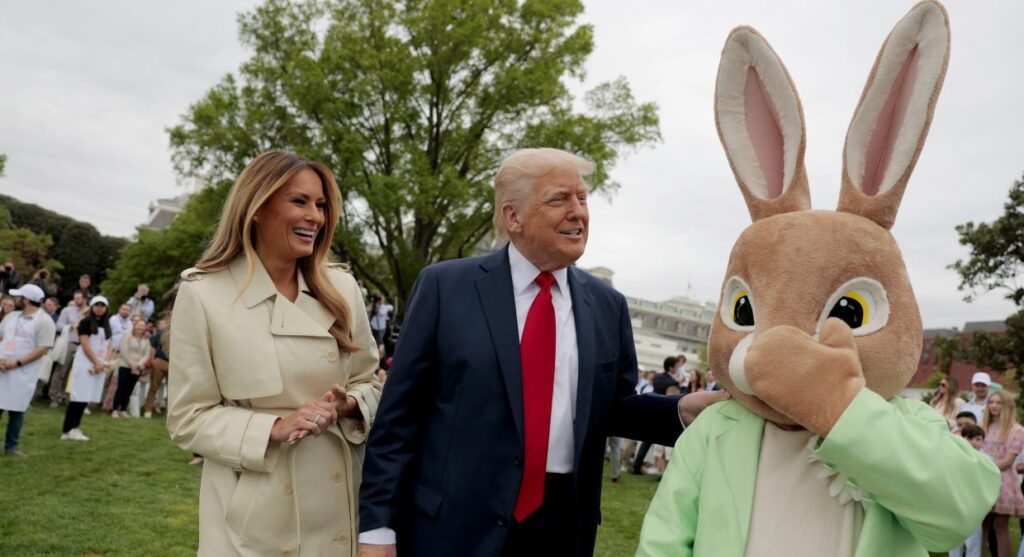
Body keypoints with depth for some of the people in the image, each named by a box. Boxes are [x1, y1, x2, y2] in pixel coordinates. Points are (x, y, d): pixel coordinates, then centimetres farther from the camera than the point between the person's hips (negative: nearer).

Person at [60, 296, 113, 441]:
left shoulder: (106, 326, 15)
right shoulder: (85, 322, -3)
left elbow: (109, 347, 11)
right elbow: (85, 345, -10)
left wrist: (104, 363, -4)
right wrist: (96, 363, -12)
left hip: (100, 367, 6)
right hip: (85, 364, -6)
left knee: (87, 398, 5)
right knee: (79, 397, -7)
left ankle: (74, 428, 10)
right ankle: (67, 430, -4)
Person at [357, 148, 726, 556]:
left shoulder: (608, 305, 4)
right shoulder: (445, 286, -5)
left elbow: (613, 407, 10)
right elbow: (399, 411, -5)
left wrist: (685, 410, -6)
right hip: (453, 524, -3)